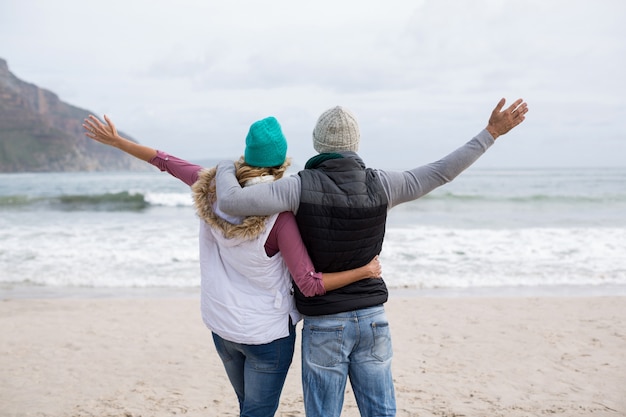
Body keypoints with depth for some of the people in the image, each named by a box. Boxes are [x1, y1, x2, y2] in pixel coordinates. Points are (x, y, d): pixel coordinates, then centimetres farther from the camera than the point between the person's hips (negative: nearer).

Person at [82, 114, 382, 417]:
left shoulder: (212, 188, -10)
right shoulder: (278, 215, -25)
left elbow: (165, 162, 5)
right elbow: (310, 285, -22)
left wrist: (115, 140, 19)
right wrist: (364, 271, -12)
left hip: (221, 325, 6)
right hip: (267, 332, -6)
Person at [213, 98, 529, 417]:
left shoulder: (301, 186, -15)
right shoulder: (379, 185, -6)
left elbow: (231, 202, -22)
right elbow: (441, 172, 0)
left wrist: (225, 169, 1)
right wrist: (491, 132, 8)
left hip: (324, 325, -3)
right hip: (372, 319, 3)